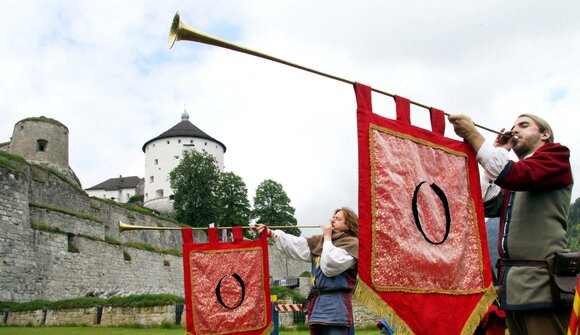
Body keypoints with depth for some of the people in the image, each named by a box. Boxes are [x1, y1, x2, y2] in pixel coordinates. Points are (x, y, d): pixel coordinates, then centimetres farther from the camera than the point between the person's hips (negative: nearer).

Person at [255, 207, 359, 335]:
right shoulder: (321, 240, 16)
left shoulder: (352, 243, -5)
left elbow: (330, 266, -17)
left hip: (335, 306, -7)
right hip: (317, 303, 7)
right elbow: (297, 245, 9)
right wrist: (270, 233, 0)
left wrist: (328, 238, -7)